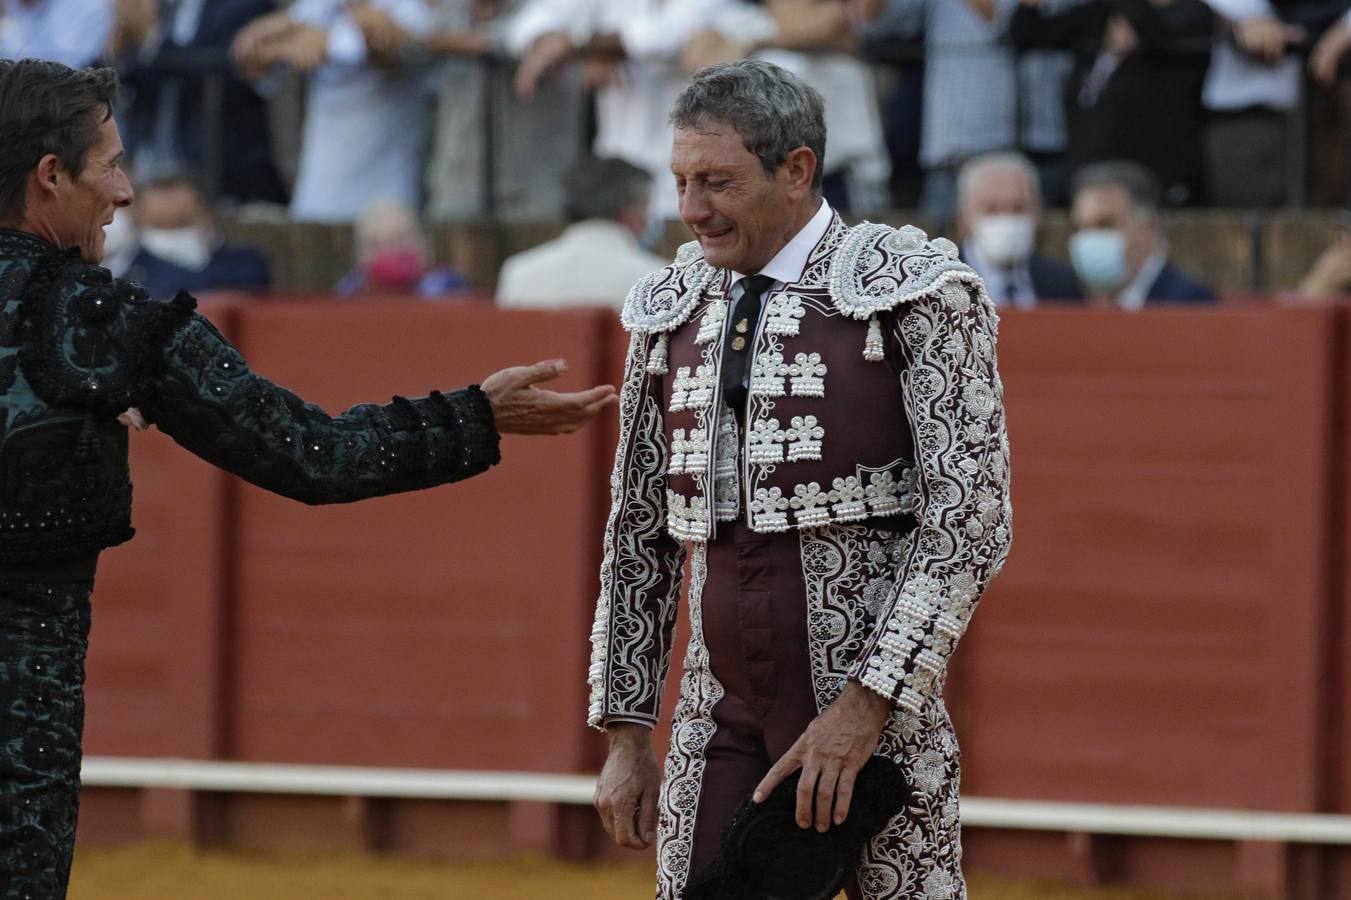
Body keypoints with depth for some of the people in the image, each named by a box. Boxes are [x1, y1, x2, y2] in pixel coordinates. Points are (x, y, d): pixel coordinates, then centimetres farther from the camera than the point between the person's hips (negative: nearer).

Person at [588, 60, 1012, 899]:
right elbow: (637, 536, 18)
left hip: (875, 711, -5)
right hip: (719, 720, 5)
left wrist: (865, 705, -18)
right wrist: (627, 736, 14)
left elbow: (970, 517, -12)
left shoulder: (913, 293, -6)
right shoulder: (672, 312, 12)